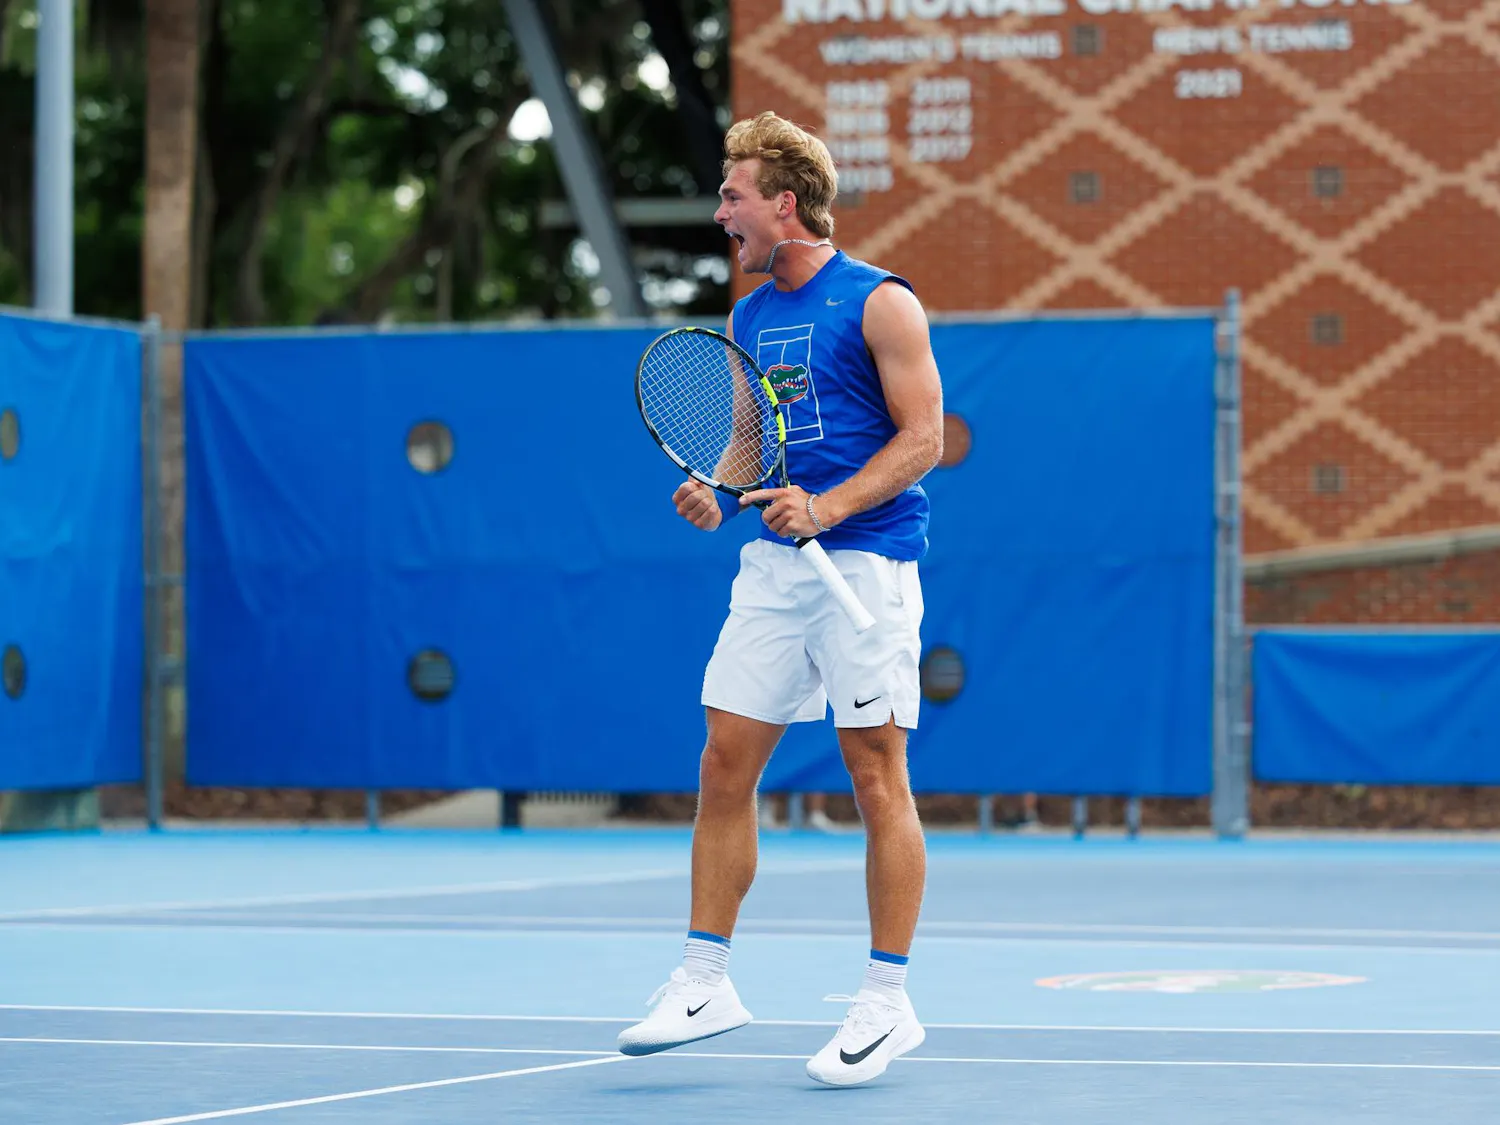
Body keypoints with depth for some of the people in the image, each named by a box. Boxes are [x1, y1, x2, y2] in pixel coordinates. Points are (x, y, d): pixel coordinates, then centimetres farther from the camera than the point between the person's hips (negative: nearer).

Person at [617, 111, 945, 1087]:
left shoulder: (879, 303, -6)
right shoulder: (746, 320, 14)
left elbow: (923, 437, -9)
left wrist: (828, 507, -21)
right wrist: (717, 496, 1)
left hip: (867, 557, -7)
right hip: (774, 564, 7)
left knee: (876, 774, -4)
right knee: (725, 764, 2)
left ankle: (888, 1001, 2)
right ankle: (705, 983, 9)